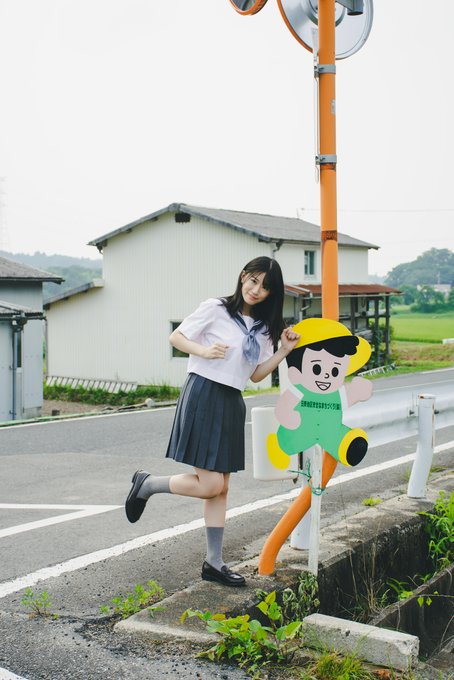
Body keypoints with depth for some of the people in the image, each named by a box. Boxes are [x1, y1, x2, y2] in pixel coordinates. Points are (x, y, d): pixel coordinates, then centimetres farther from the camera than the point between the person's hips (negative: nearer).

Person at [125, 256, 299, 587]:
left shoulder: (263, 327, 12)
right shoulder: (216, 308, -6)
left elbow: (256, 375, 11)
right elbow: (176, 337, -2)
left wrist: (284, 351, -1)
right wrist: (203, 350, -19)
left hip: (232, 404, 7)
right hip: (203, 396, -7)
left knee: (221, 488, 10)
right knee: (210, 485, -12)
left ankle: (214, 563, 19)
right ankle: (147, 484, 11)